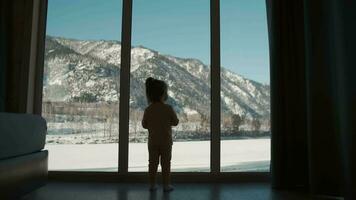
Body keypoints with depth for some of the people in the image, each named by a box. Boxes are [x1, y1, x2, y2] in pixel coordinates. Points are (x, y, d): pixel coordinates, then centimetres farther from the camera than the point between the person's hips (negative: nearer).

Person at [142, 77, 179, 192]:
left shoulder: (148, 110, -6)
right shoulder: (168, 109, -15)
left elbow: (144, 125, 1)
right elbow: (175, 122, -6)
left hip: (152, 141, 3)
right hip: (166, 141, -3)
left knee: (152, 162, 11)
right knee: (166, 163, 8)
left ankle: (152, 184, 18)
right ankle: (166, 185, 13)